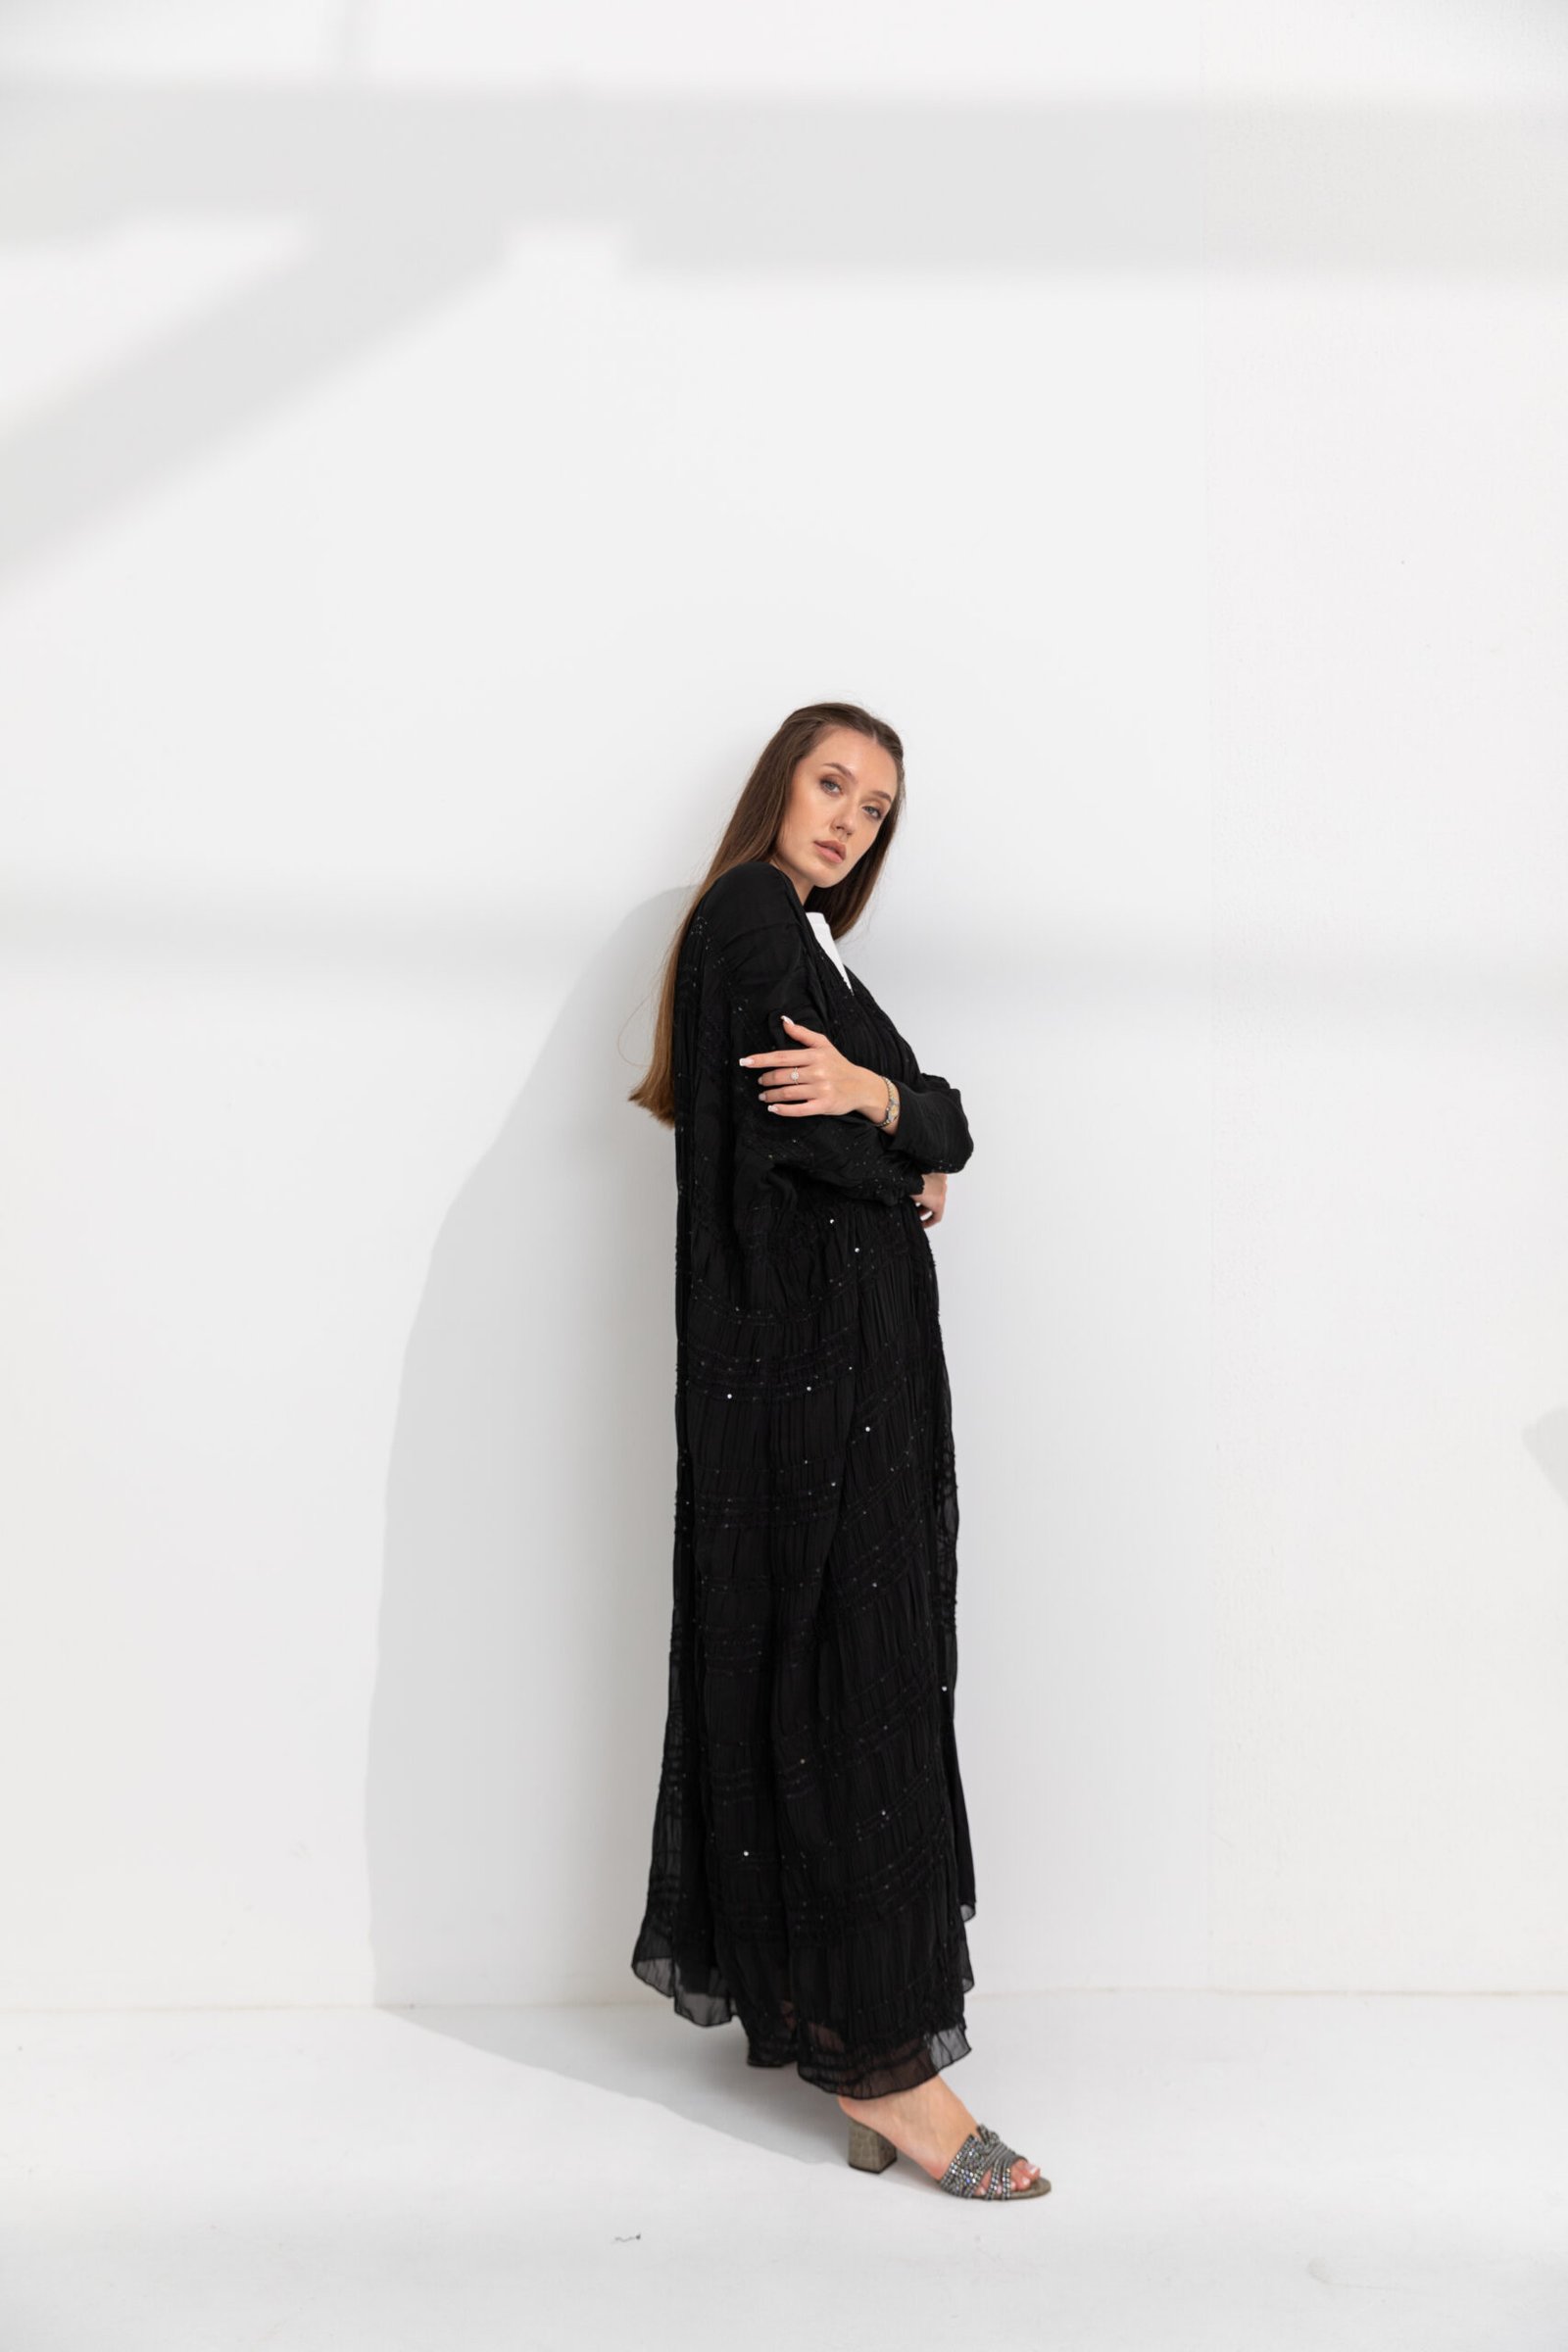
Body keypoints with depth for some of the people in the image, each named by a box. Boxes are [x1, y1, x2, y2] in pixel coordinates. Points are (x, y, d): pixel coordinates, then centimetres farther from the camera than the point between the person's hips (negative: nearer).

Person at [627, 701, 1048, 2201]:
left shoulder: (800, 939, 23)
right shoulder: (748, 918, -7)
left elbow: (945, 1128, 13)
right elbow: (802, 1142, -19)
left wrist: (878, 1098, -7)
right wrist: (907, 1131, -2)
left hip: (849, 1345, 10)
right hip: (806, 1346, -10)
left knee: (830, 1664, 11)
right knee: (850, 1677, -9)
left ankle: (792, 1979, 22)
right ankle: (876, 2051, -5)